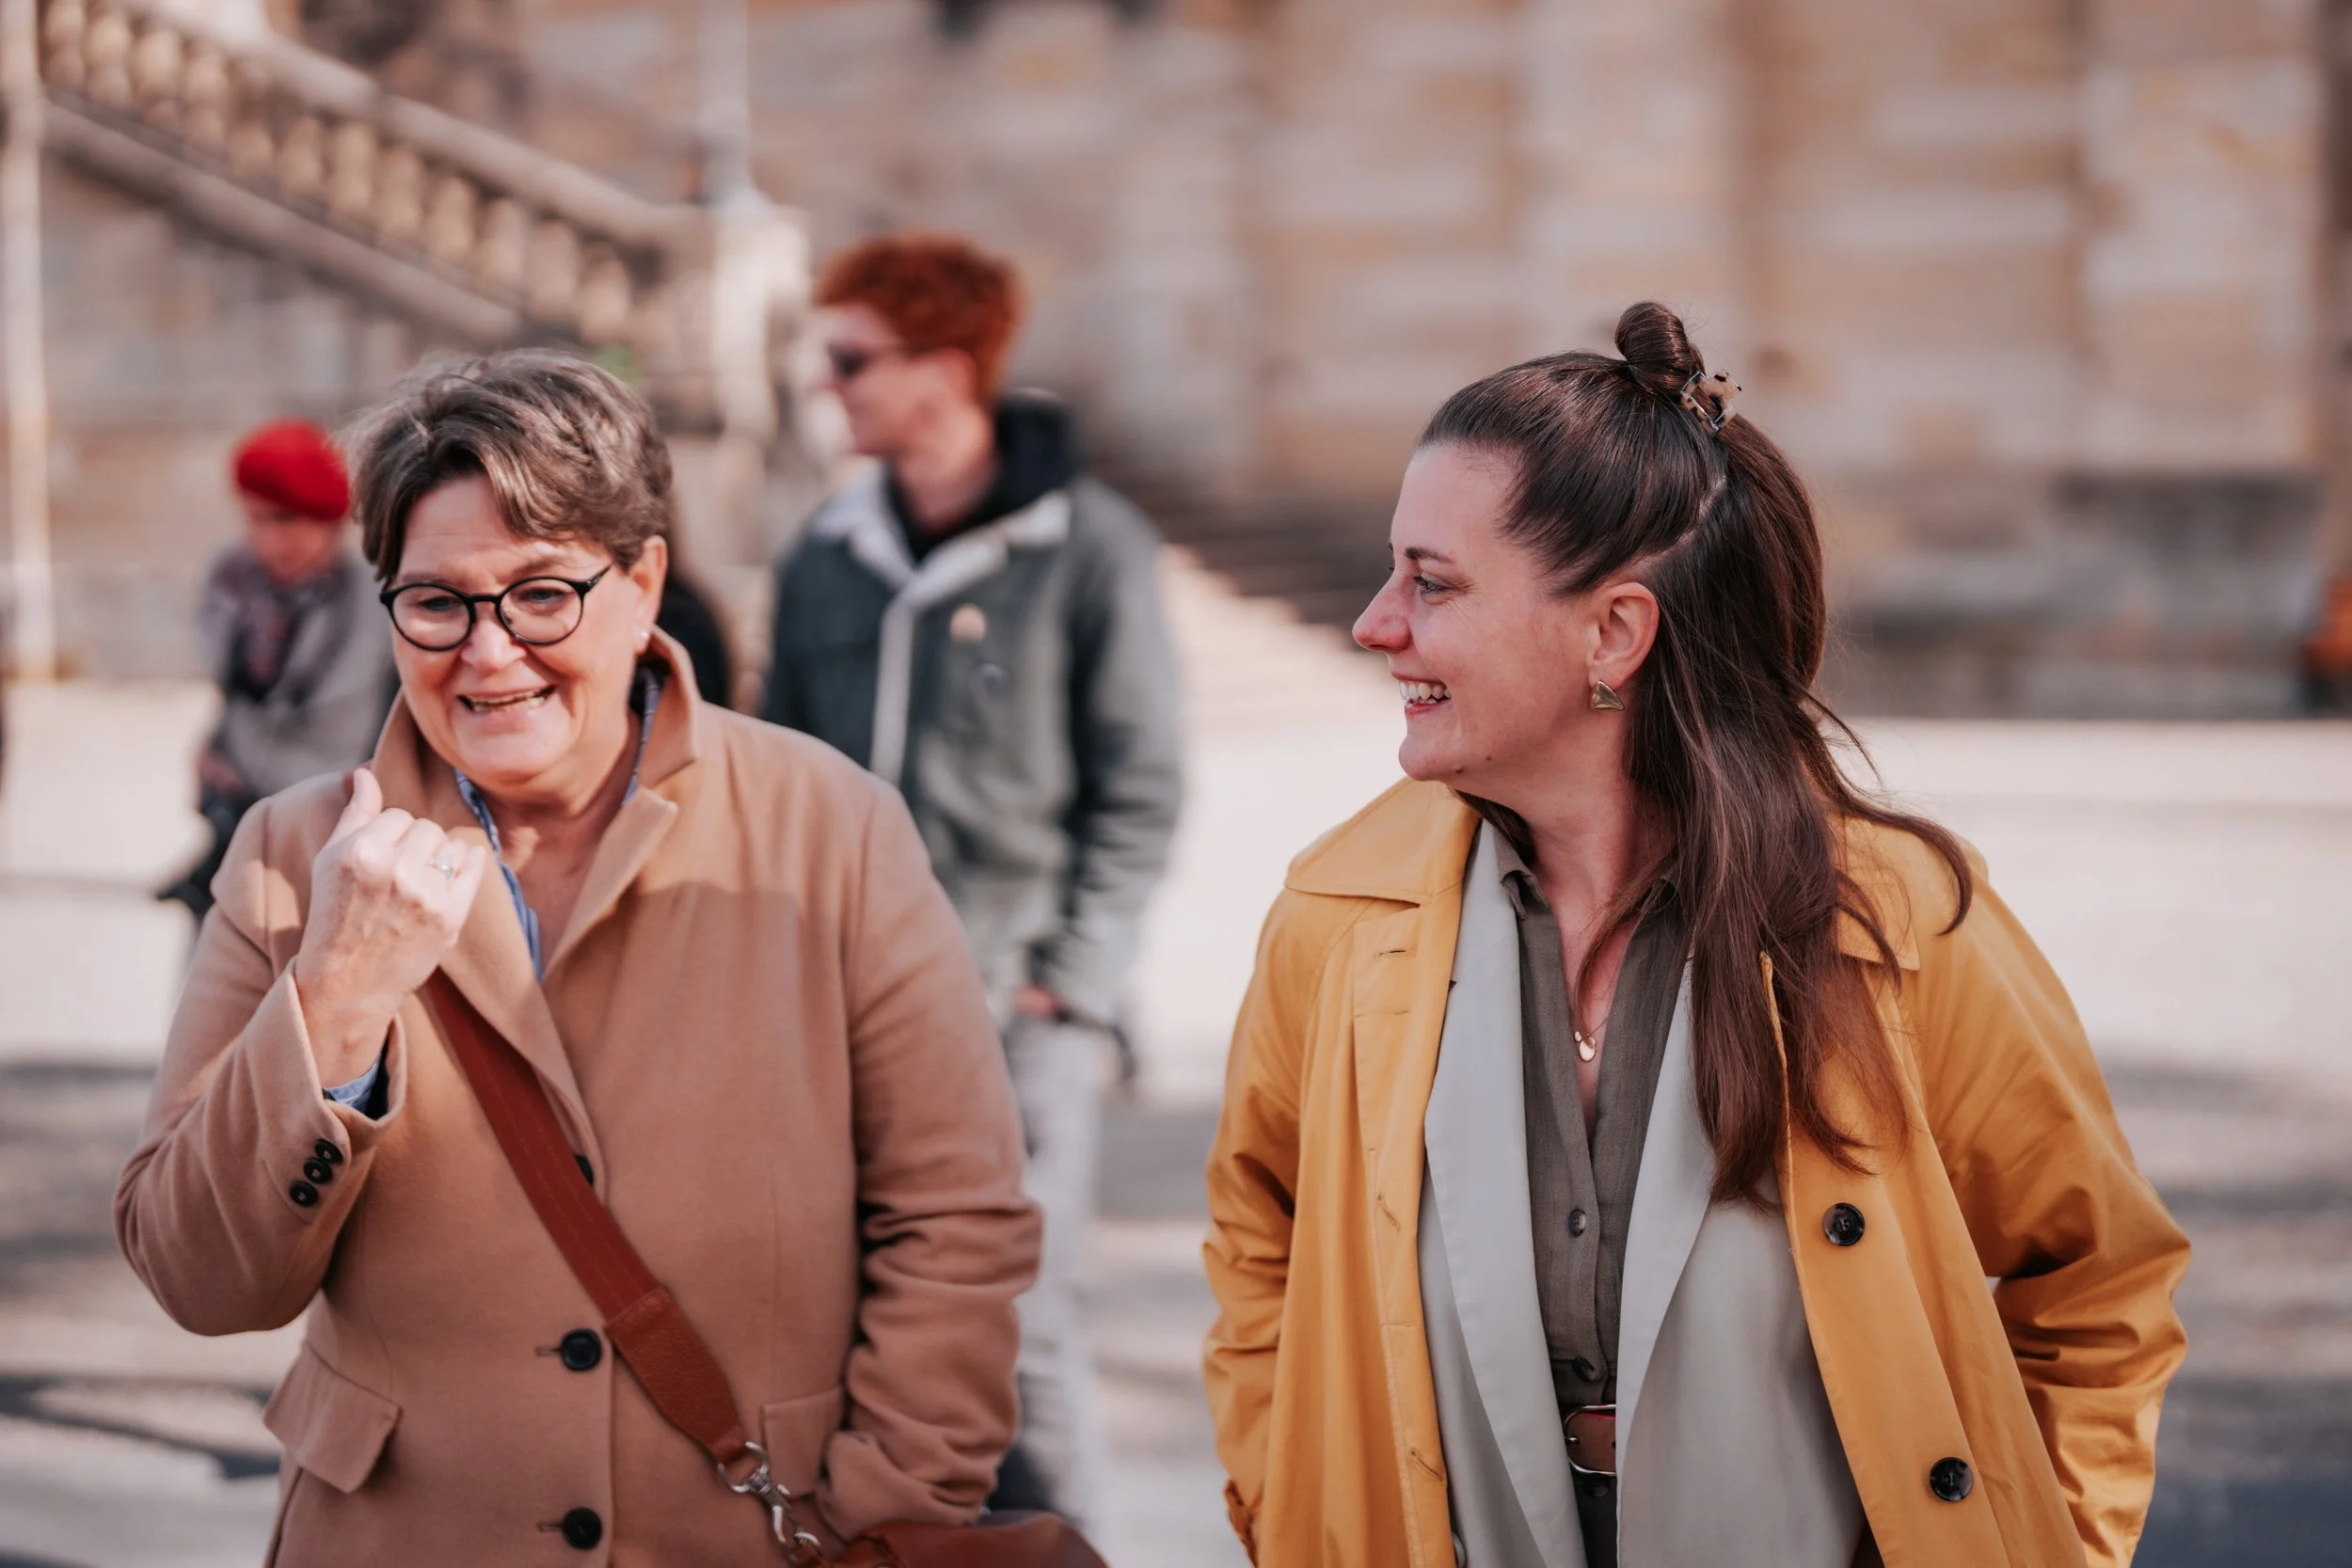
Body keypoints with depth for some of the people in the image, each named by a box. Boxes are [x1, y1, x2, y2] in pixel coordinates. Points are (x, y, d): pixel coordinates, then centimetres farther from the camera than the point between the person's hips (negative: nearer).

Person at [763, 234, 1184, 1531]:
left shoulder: (1088, 546, -4)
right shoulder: (828, 557, 10)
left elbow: (1137, 788, -4)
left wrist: (1069, 975, -10)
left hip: (1013, 1011, -5)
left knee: (1019, 1326, -4)